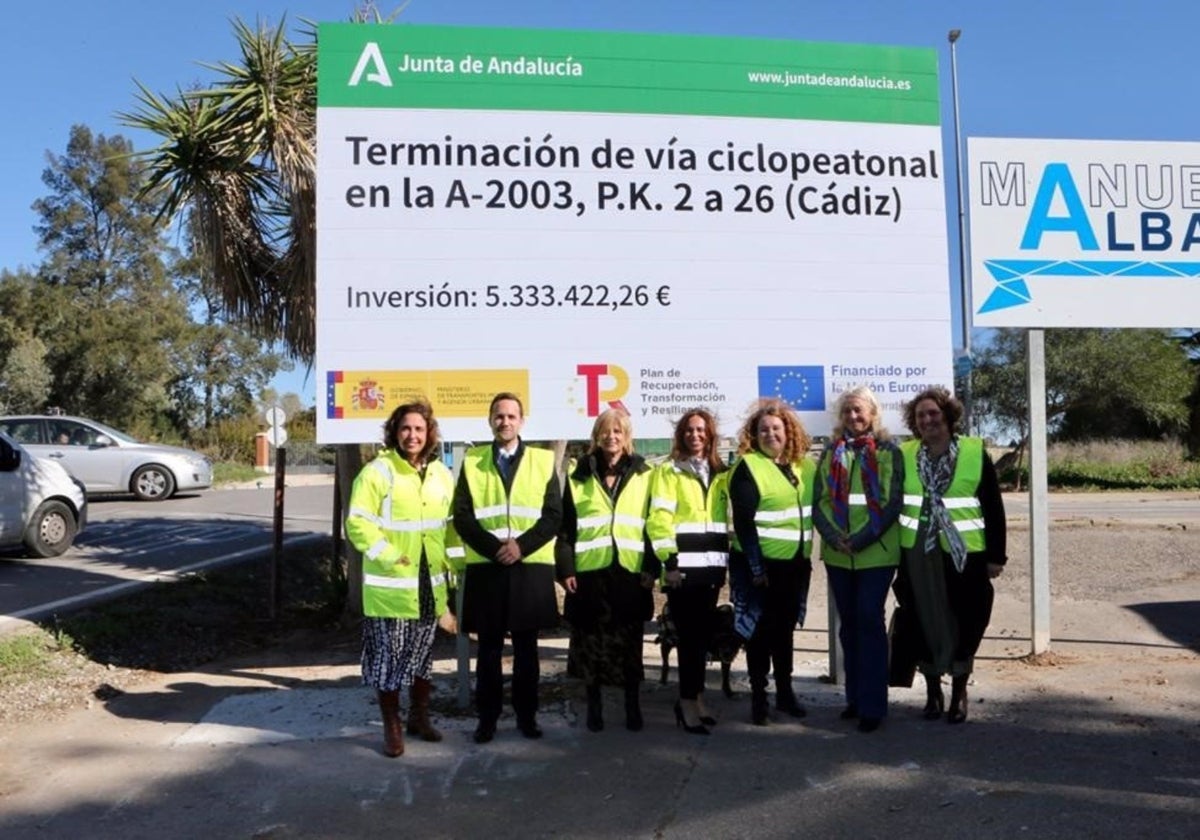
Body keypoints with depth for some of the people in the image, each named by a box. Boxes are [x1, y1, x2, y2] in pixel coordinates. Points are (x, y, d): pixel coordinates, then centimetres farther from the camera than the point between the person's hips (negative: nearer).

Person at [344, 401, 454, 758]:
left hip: (430, 585, 5)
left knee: (423, 655, 17)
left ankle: (419, 717, 33)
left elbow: (450, 524, 15)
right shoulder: (377, 471, -11)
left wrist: (449, 561, 6)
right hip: (390, 585, -5)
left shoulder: (442, 474, 7)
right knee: (388, 658, 2)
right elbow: (357, 523, -15)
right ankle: (392, 727, 18)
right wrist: (389, 556, -19)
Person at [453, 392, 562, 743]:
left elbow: (553, 515, 0)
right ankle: (487, 715, 18)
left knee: (526, 646, 8)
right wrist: (494, 547, -13)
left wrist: (521, 545, -13)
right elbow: (462, 517, 0)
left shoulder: (543, 461, 5)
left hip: (531, 568, 0)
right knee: (489, 646, 7)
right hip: (485, 568, 0)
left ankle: (526, 714, 20)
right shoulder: (471, 462, 7)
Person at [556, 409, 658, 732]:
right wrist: (565, 568, -3)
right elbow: (566, 527, 5)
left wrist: (651, 567, -1)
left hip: (630, 572, 0)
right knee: (590, 643, 5)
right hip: (589, 572, 0)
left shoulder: (643, 476, 7)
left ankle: (632, 705, 20)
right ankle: (594, 706, 20)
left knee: (629, 643, 6)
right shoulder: (579, 478, 6)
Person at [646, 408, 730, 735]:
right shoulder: (668, 471, -1)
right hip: (683, 566, -5)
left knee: (703, 634, 11)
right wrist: (669, 561, -16)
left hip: (711, 565, 6)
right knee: (690, 635, -4)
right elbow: (659, 518, -9)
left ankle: (693, 696, 22)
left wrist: (726, 559, 13)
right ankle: (689, 701, 4)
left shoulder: (720, 473, 16)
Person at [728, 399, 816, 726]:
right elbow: (743, 522, -15)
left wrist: (809, 555, 9)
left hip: (796, 562, 6)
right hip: (761, 563, -6)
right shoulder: (747, 467, -10)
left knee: (785, 627, 16)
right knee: (761, 630, 3)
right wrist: (755, 567, -19)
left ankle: (785, 691, 28)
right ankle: (758, 697, 13)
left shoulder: (804, 465, 9)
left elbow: (815, 507, 15)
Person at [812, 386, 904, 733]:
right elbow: (819, 500, 5)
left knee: (870, 622, -5)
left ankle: (872, 705, 2)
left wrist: (861, 539, -15)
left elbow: (893, 502, -7)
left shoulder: (888, 451, 0)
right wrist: (834, 537, -11)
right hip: (837, 554, 4)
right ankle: (855, 697, 22)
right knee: (849, 624, 11)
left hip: (876, 552, -4)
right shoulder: (831, 451, 11)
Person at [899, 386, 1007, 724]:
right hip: (917, 556, 2)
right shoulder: (904, 456, 3)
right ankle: (933, 692, 25)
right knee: (925, 624, 9)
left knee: (966, 625, 5)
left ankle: (959, 693, 23)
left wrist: (997, 555, -2)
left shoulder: (975, 453, -3)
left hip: (966, 555, -2)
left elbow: (994, 508, 0)